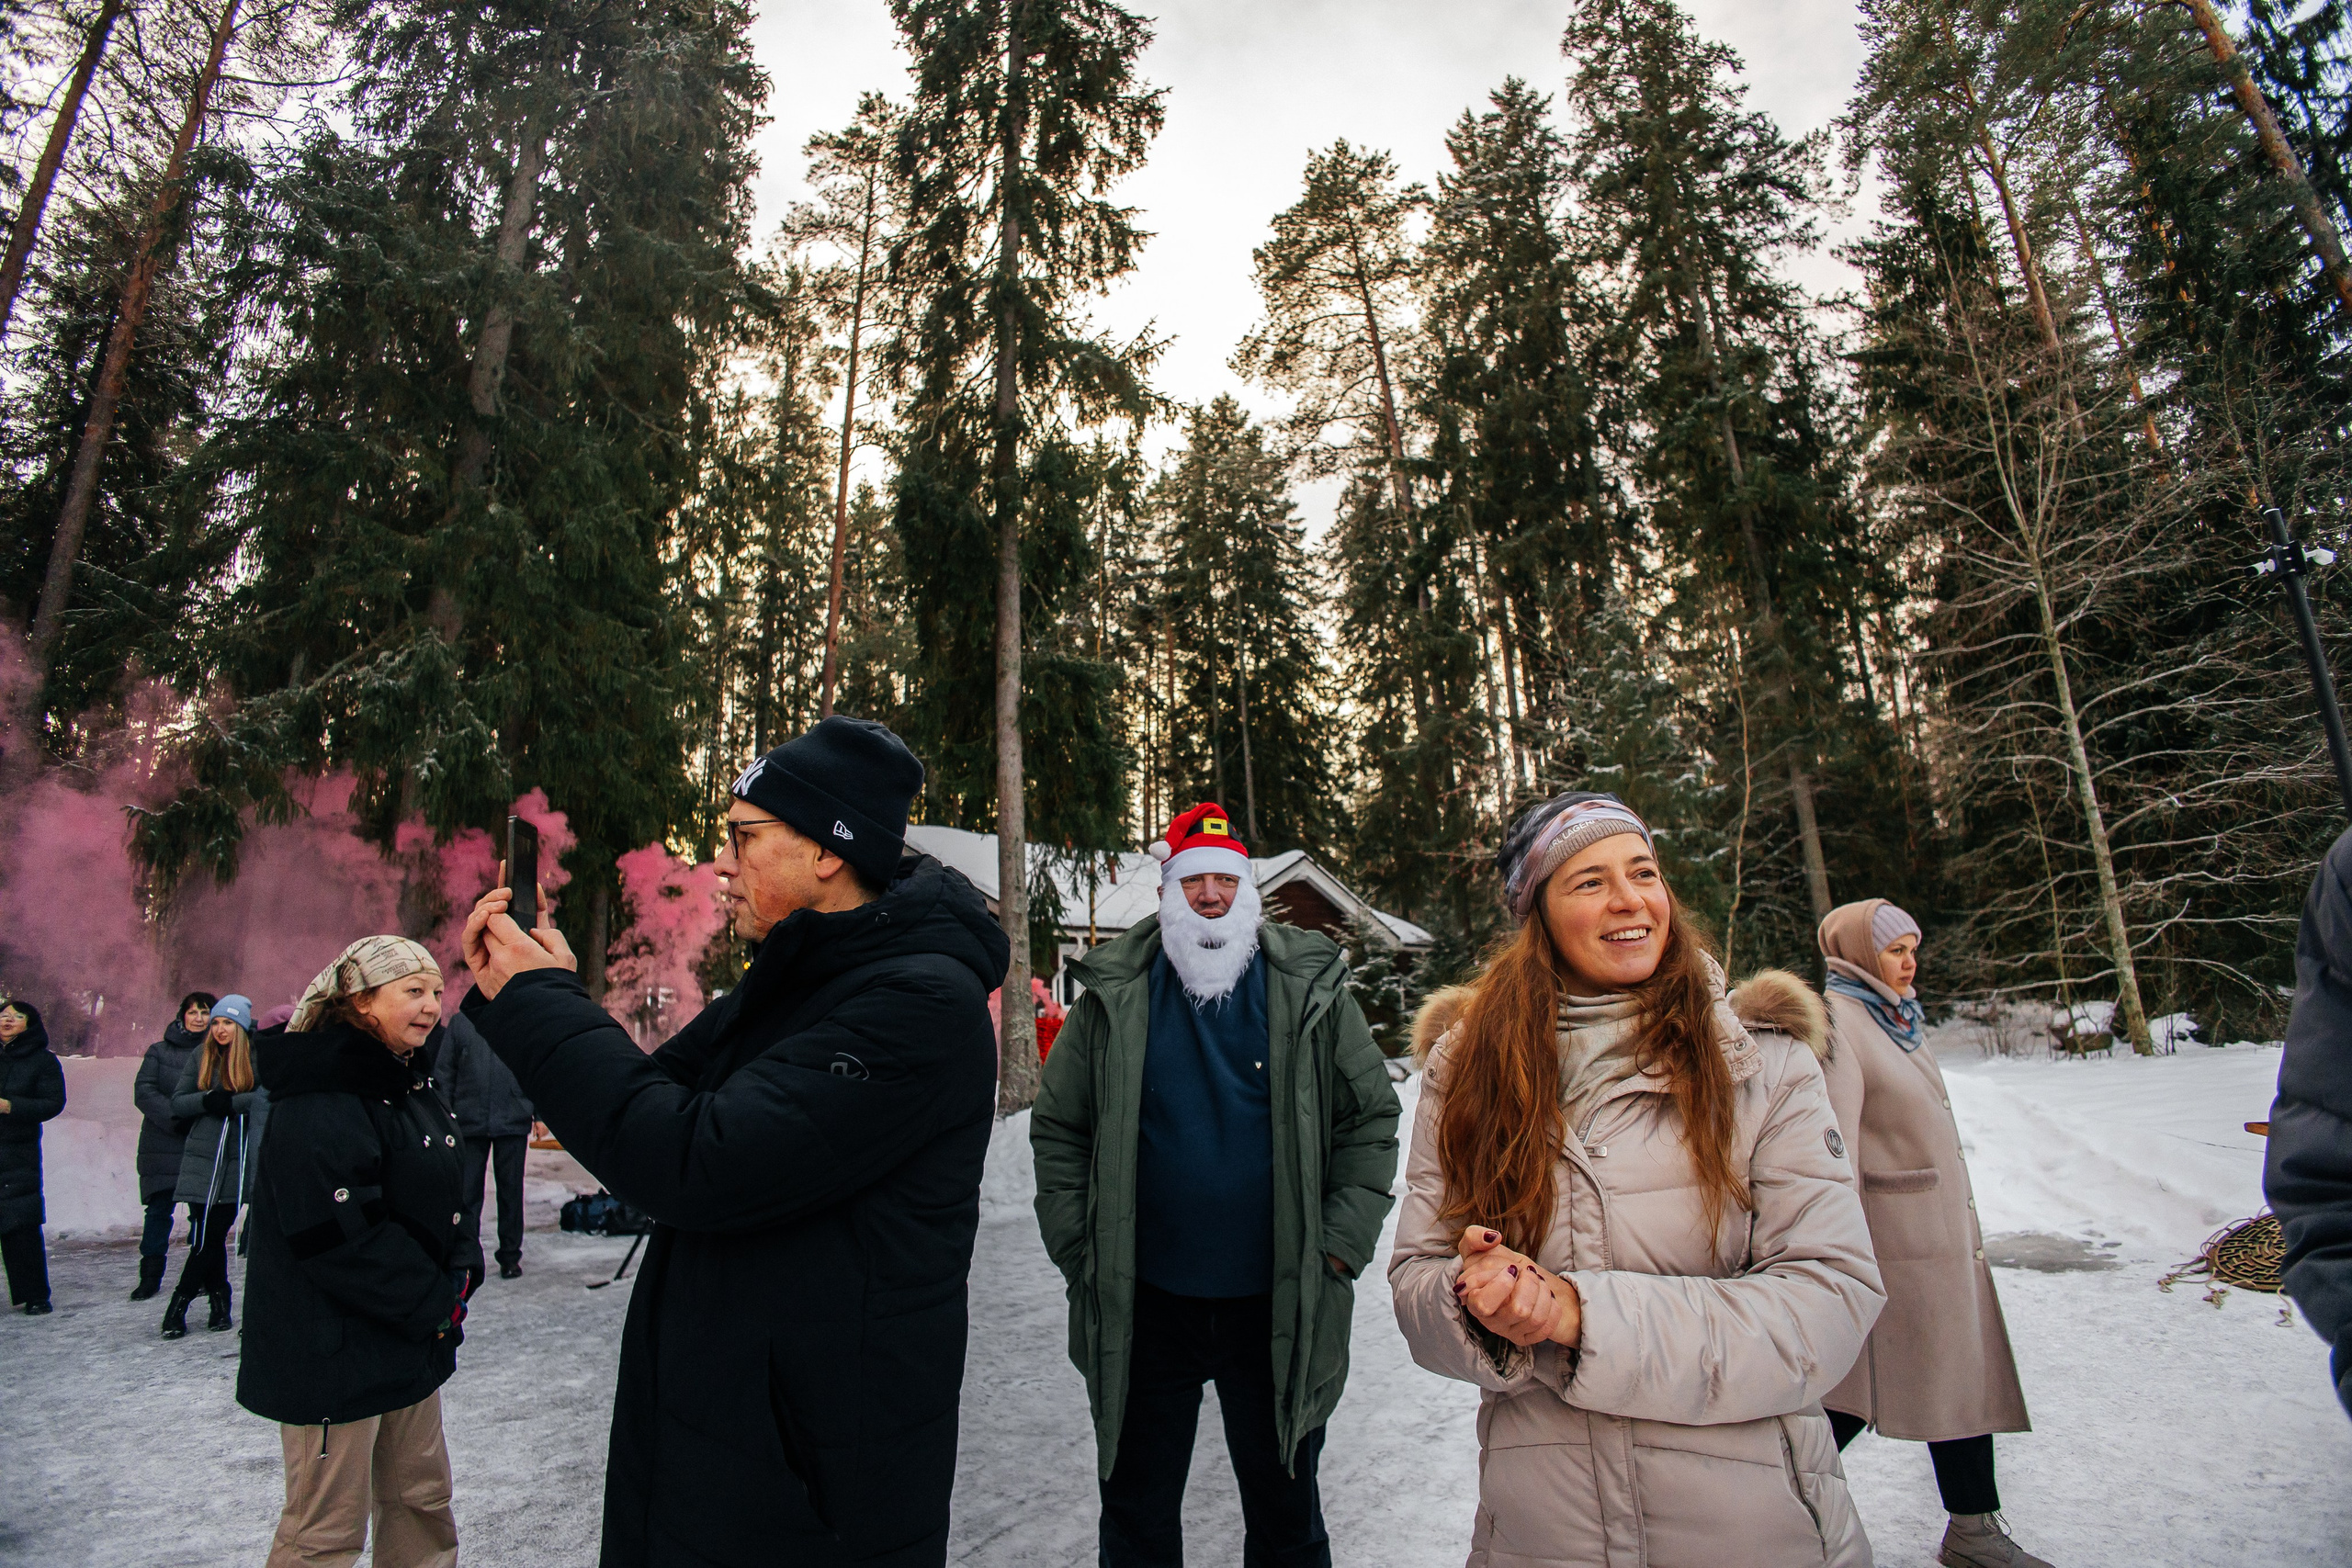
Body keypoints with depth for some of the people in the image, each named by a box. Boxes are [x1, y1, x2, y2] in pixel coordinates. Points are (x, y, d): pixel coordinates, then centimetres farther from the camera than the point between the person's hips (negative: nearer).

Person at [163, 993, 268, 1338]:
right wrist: (208, 1099, -13)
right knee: (206, 1235, 1)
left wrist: (230, 1102, -20)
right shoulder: (201, 1058, 8)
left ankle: (178, 1304, 16)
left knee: (214, 1235, 0)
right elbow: (178, 1102, 4)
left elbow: (267, 1098, -10)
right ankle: (219, 1300, 14)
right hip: (203, 1159, 2)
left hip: (239, 1161, -2)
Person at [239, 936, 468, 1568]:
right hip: (335, 1350, -9)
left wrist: (449, 1289, 7)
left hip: (411, 1337, 9)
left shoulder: (410, 1081, 9)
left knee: (422, 1498, 19)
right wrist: (432, 1302, -16)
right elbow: (337, 1231, -25)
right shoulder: (320, 1095, -20)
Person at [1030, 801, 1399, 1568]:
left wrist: (1339, 1247, -7)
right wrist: (1076, 1249, -4)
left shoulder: (1311, 988, -4)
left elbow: (1371, 1118, -1)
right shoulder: (1115, 995, -2)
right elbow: (1058, 1129, 3)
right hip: (1141, 1304, 1)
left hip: (1277, 1305, 0)